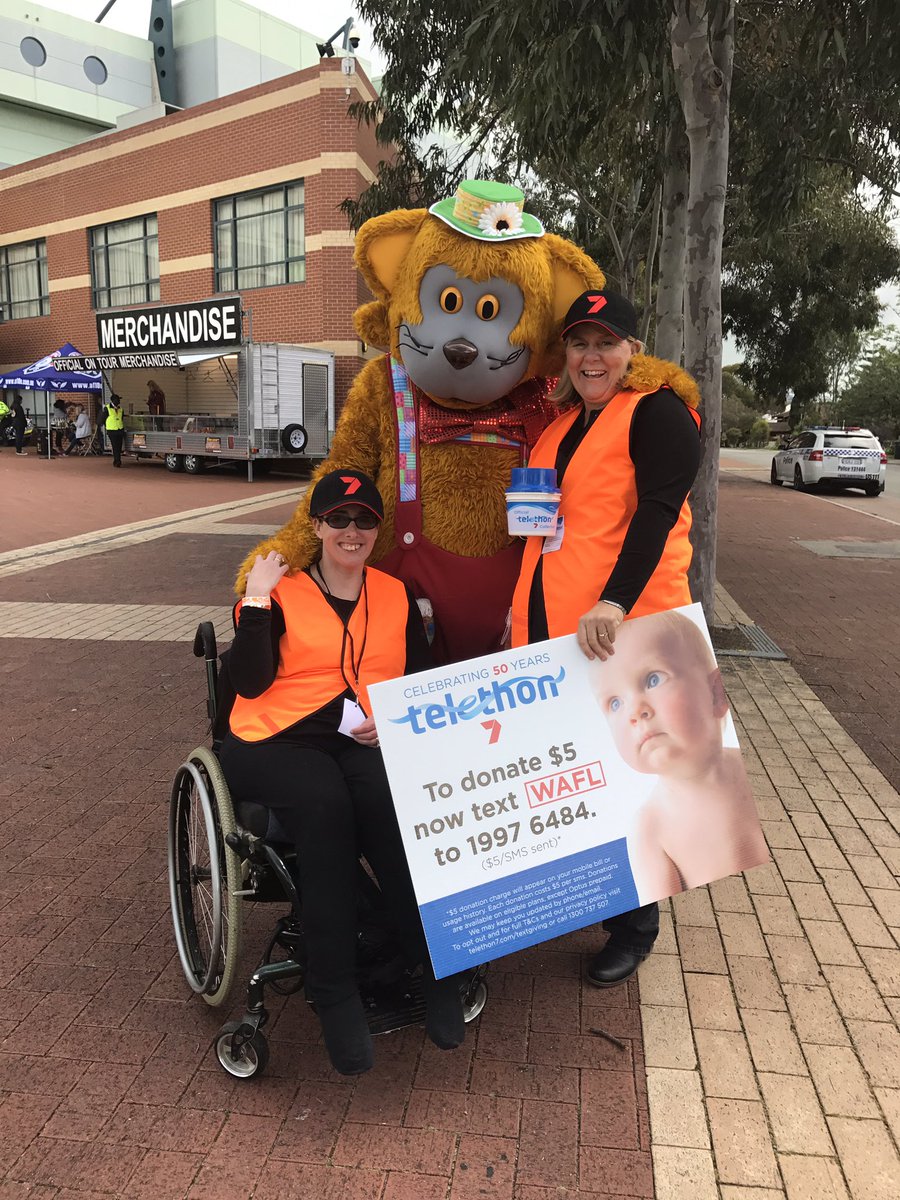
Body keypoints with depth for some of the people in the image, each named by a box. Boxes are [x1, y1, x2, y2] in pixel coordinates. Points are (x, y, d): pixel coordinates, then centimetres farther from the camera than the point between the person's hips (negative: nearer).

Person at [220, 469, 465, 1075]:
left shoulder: (396, 595, 19)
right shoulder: (281, 590, 9)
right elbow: (249, 682, -3)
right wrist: (256, 600, -8)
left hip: (369, 741, 2)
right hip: (277, 738, -1)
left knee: (390, 798, -33)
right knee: (324, 803, -34)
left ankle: (435, 968, -21)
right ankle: (334, 996, -24)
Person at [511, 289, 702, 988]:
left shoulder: (656, 413, -5)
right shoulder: (563, 424, 19)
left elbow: (656, 512, -18)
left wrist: (615, 601, -30)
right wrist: (525, 605, 18)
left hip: (623, 627, -7)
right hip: (551, 623, 7)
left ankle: (635, 927, 23)